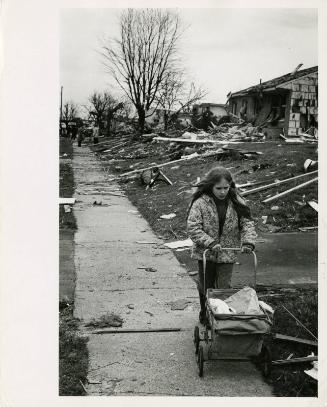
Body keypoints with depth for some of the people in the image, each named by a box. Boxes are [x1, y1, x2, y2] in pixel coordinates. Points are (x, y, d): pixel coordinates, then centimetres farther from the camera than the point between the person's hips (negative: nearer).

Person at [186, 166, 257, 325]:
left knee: (224, 288, 0)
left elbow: (247, 223, -1)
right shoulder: (200, 202, -14)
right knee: (206, 286, 14)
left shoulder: (236, 202, -5)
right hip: (205, 252, -1)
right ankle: (205, 314, 36)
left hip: (227, 254, 1)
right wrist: (210, 243, -26)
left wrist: (248, 241, -17)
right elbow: (193, 227, -17)